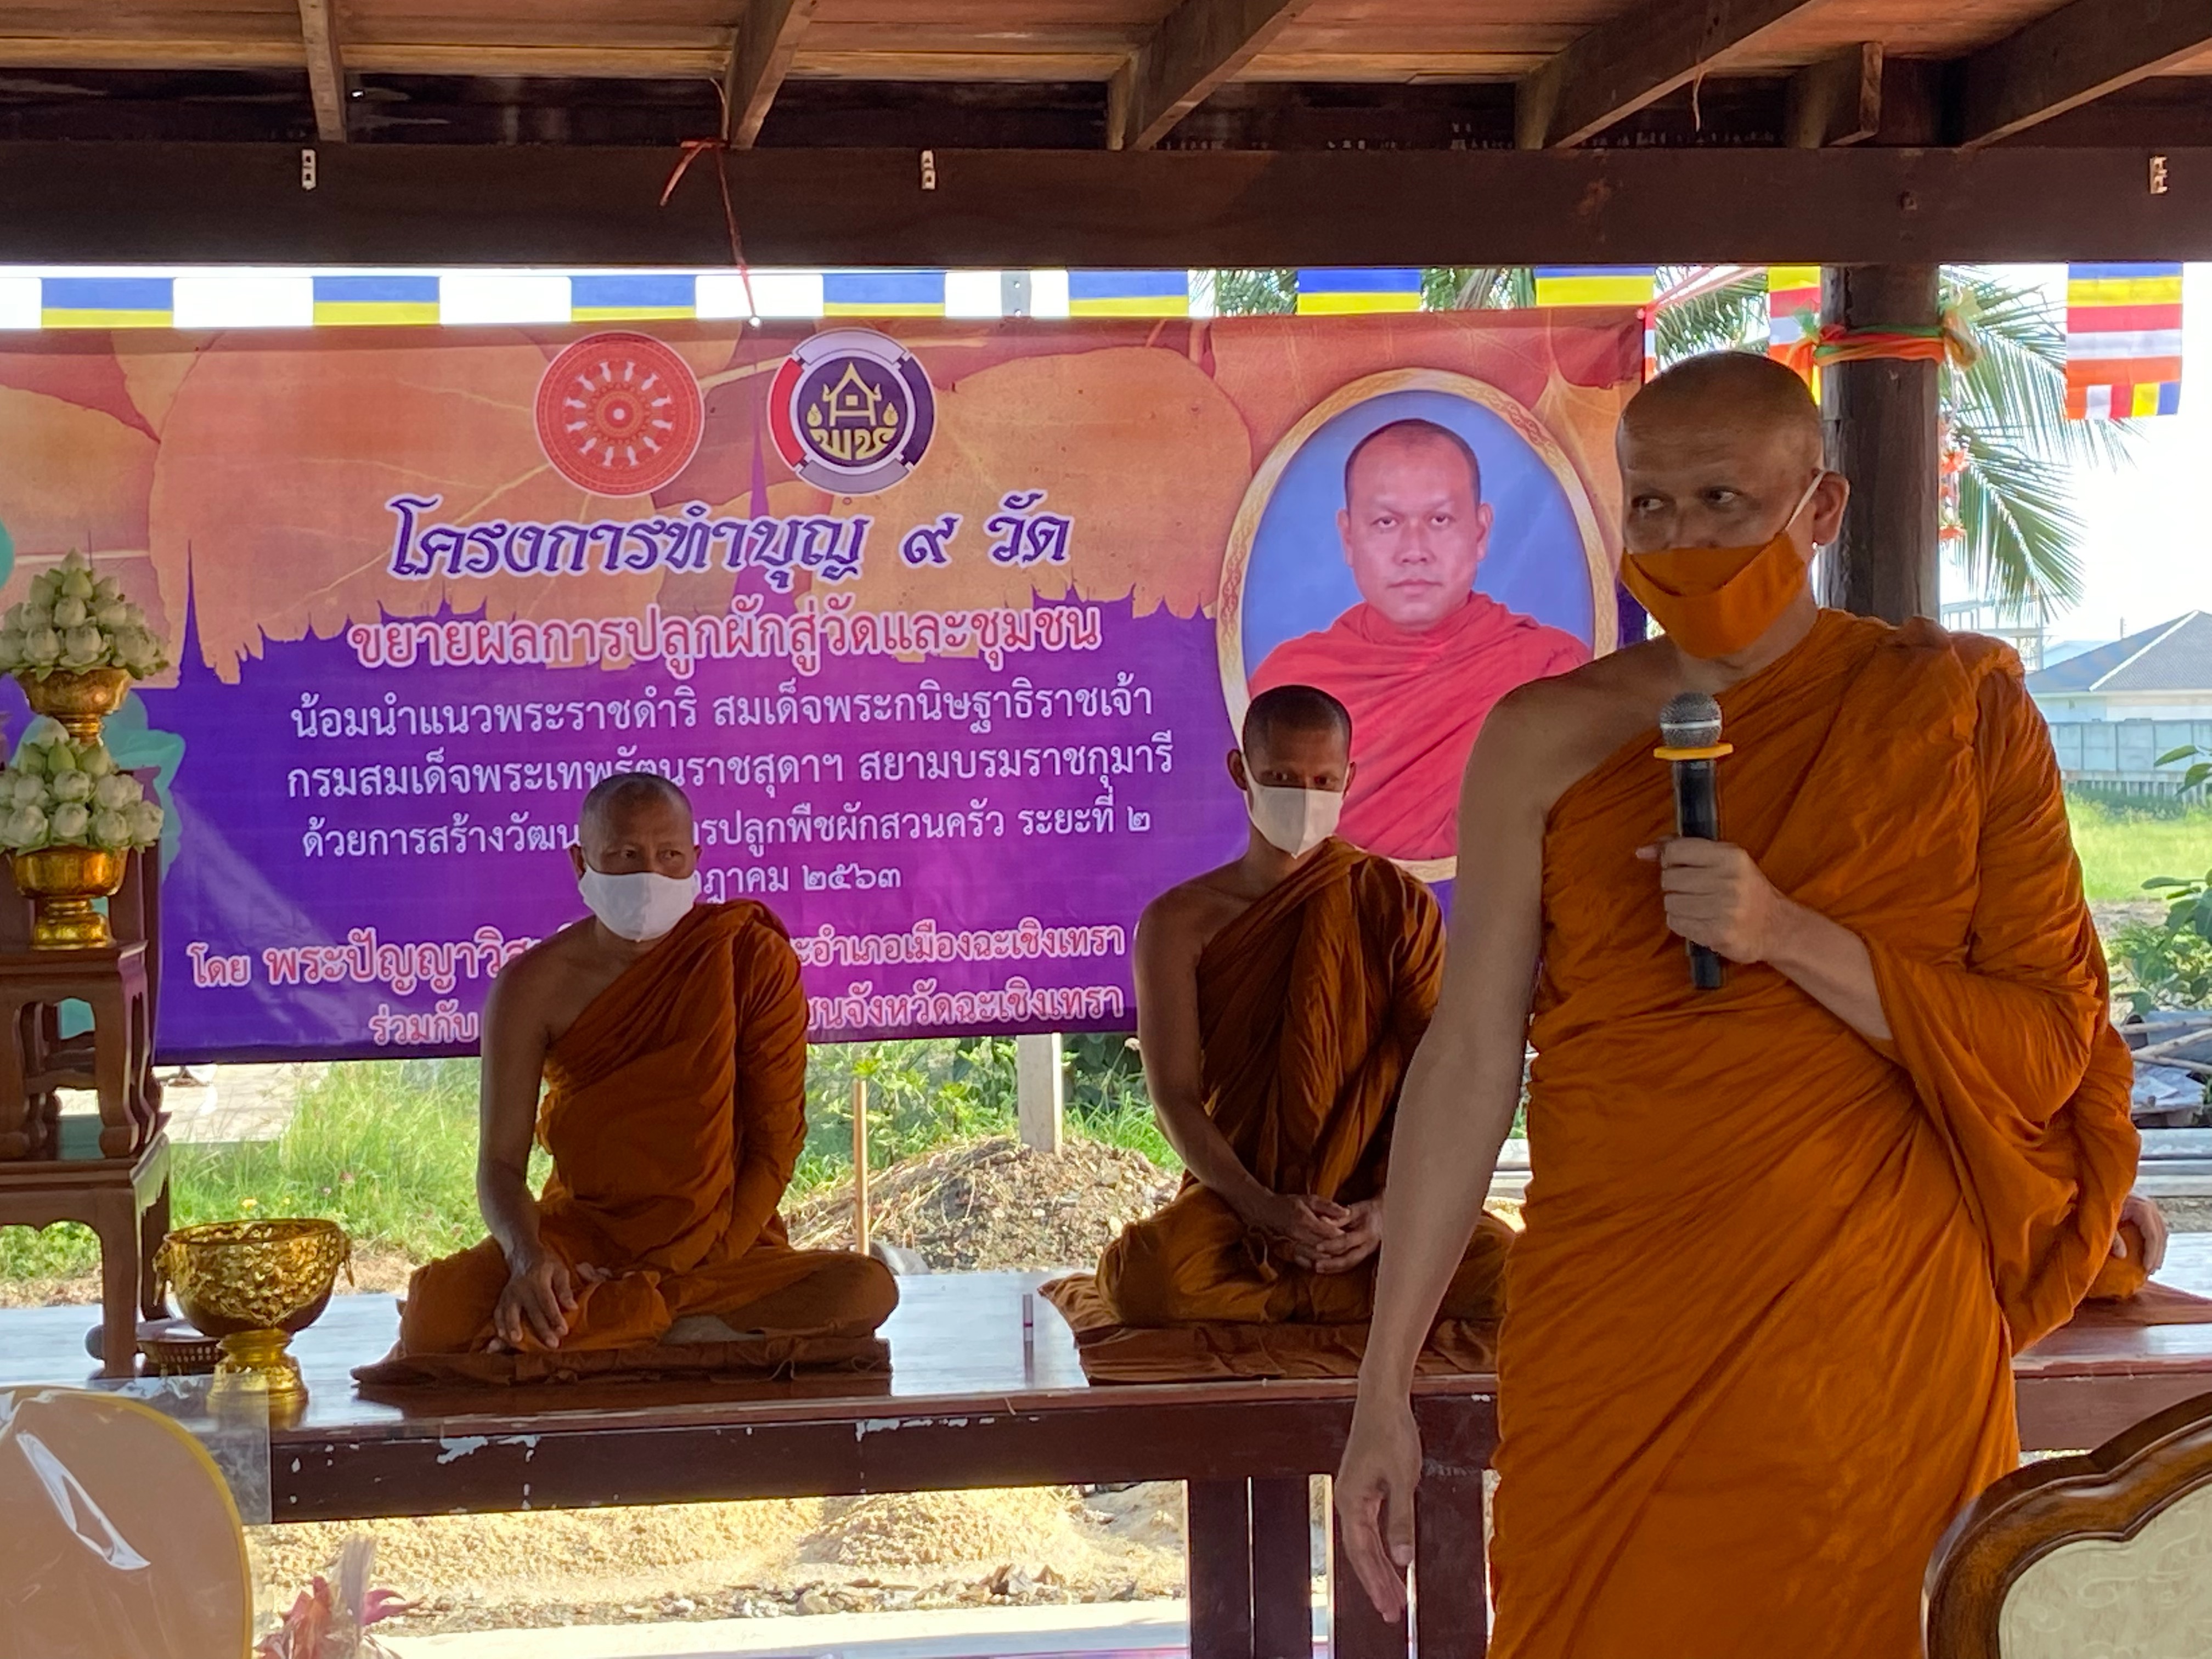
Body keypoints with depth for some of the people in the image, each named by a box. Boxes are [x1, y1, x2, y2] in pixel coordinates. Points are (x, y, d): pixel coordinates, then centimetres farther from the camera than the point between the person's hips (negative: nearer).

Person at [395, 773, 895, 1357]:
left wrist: (704, 1263, -16)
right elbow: (501, 1161, -5)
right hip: (578, 1236, -1)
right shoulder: (535, 985, -4)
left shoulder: (752, 958, -5)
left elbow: (774, 1142, -4)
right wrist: (528, 1257, -27)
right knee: (436, 1319, -31)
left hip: (722, 1247, 2)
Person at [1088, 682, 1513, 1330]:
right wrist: (1264, 1209, -22)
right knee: (1144, 1278, -35)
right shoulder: (1180, 922, 2)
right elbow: (1175, 1095, -6)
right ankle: (1370, 1295, -14)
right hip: (1236, 1195, -1)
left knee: (1501, 1269, -30)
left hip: (1372, 1195, 1)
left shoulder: (1396, 905, 4)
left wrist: (1388, 1208, -19)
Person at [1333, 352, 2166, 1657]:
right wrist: (1386, 1387, -3)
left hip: (1868, 1352, -1)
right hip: (1607, 1358, 1)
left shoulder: (1960, 714, -1)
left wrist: (1790, 935, -18)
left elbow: (2051, 1044, -3)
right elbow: (1470, 1058, 0)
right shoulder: (1548, 741, 1)